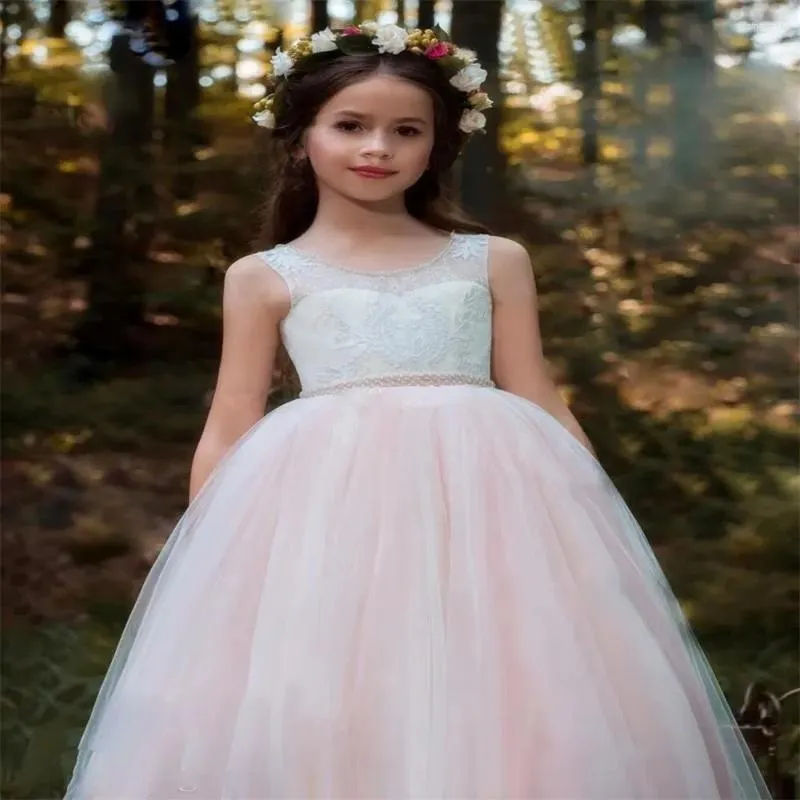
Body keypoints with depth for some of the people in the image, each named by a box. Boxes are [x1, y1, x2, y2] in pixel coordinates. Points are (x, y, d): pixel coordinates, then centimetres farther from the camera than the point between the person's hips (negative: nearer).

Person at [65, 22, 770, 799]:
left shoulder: (494, 262, 12)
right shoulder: (263, 277, 10)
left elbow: (538, 406, 12)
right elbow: (230, 429, 10)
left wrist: (598, 525, 6)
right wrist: (201, 561, 5)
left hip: (478, 497, 1)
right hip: (323, 508, -1)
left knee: (491, 721, 0)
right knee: (312, 727, -2)